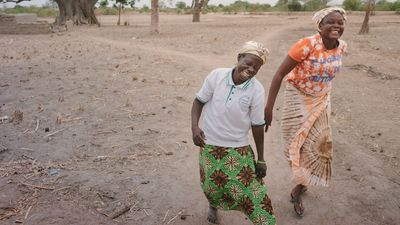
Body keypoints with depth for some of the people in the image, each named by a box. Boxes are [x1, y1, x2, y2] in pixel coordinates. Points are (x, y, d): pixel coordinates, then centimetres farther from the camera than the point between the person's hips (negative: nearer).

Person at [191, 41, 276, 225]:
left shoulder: (257, 90, -13)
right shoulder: (216, 75, -13)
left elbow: (257, 126, -6)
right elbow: (199, 101, -1)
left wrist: (261, 159, 0)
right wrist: (194, 126, -17)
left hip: (238, 148, -1)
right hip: (209, 144, 1)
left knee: (249, 190, -5)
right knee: (212, 187, 16)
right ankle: (213, 206, 51)